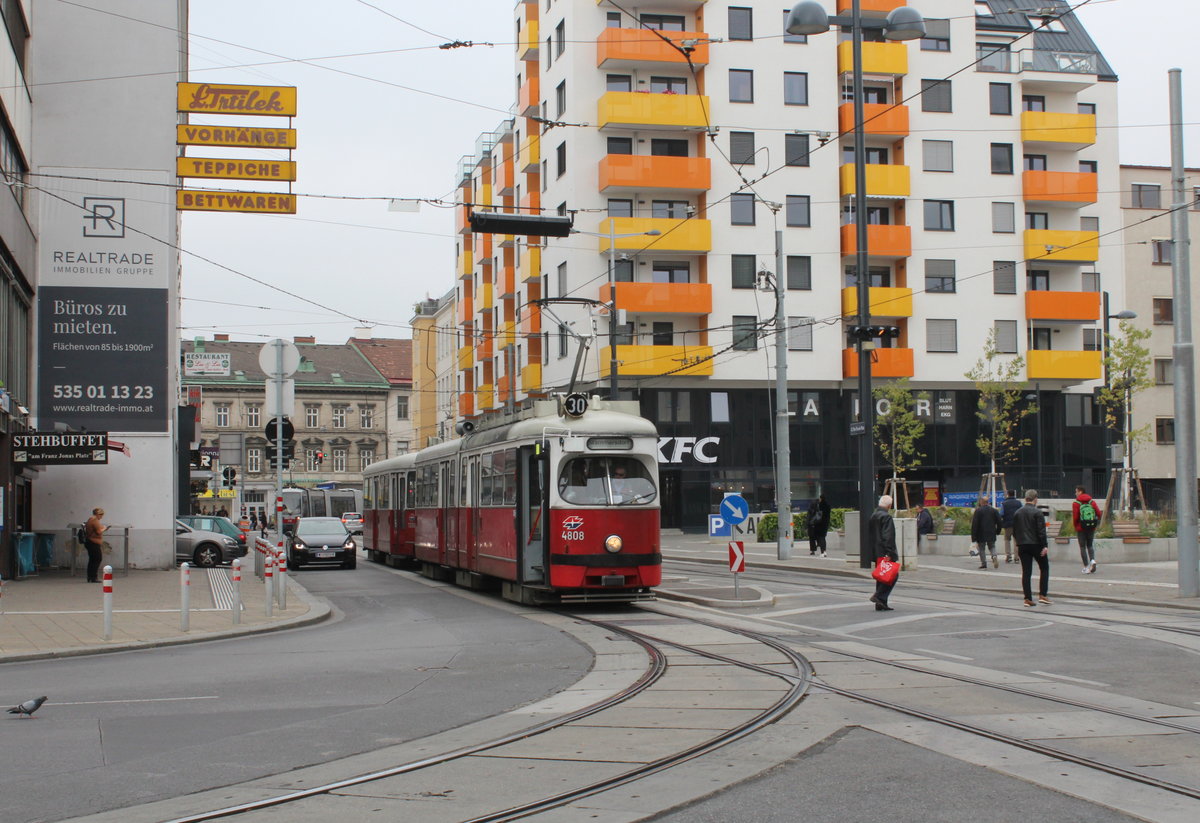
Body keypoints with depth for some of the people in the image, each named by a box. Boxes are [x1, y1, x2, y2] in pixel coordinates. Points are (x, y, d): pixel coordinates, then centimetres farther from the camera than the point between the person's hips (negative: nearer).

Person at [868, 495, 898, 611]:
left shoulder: (873, 517, 15)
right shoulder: (886, 517, -14)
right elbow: (888, 537, -20)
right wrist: (890, 553, -21)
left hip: (876, 553, 9)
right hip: (884, 552, -9)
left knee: (881, 577, 12)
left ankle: (881, 604, 11)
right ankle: (879, 596, -16)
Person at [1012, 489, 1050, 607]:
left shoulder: (1017, 513, 9)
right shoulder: (1037, 512, -10)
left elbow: (1014, 531, 14)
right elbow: (1041, 531, -14)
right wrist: (1045, 546, -12)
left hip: (1022, 546, 5)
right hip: (1036, 544, -5)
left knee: (1026, 572, 4)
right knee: (1044, 568, 10)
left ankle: (1028, 598, 1)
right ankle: (1043, 595, 3)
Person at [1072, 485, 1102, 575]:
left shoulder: (1076, 503, -8)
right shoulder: (1092, 502, 4)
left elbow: (1075, 517, -14)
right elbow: (1098, 513, -3)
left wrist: (1075, 527, 1)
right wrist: (1095, 523, 12)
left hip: (1081, 528, -4)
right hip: (1092, 527, 4)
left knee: (1083, 547, 5)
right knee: (1090, 545, 19)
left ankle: (1086, 567, 1)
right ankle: (1092, 560, -7)